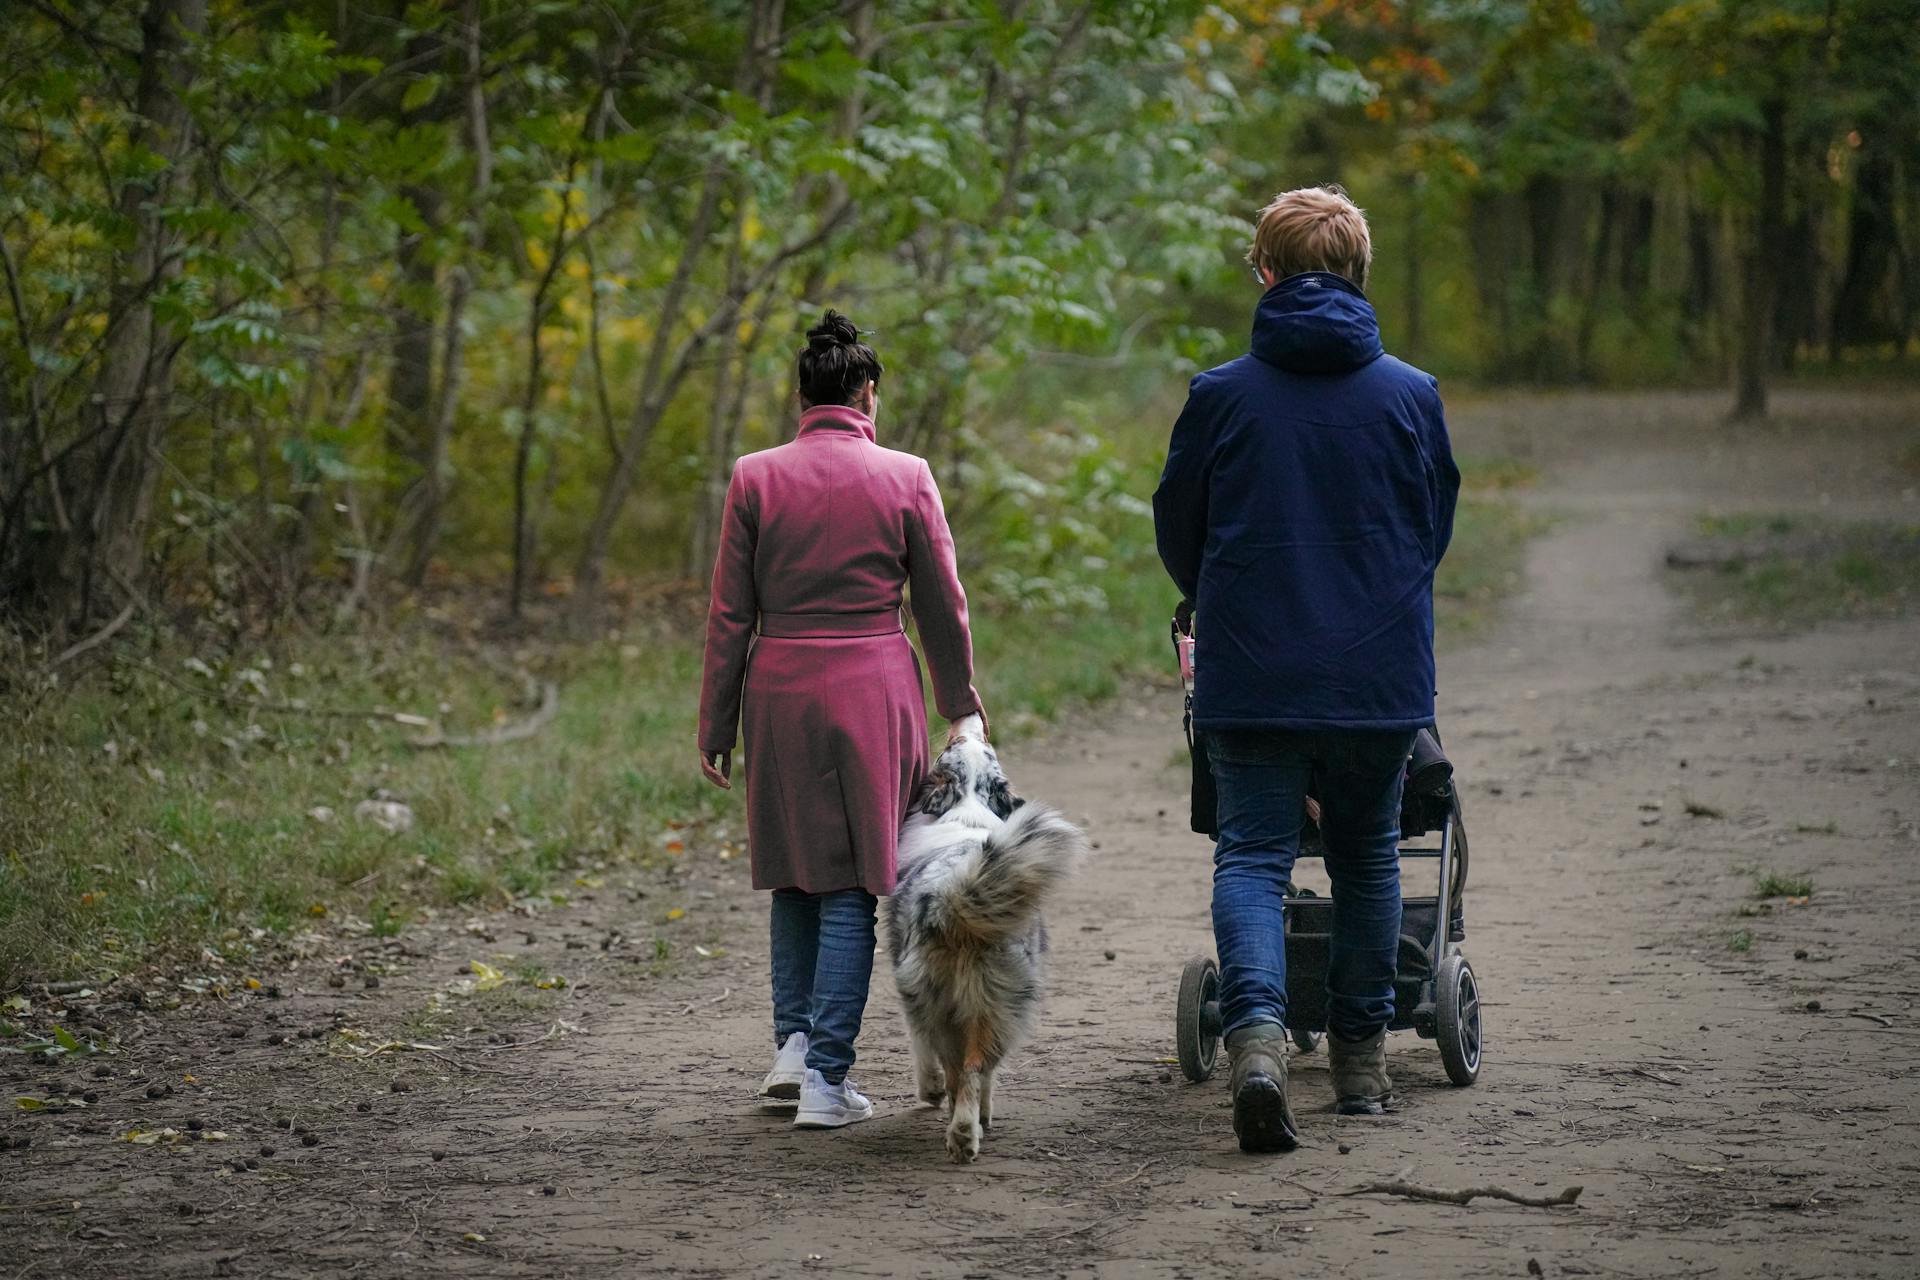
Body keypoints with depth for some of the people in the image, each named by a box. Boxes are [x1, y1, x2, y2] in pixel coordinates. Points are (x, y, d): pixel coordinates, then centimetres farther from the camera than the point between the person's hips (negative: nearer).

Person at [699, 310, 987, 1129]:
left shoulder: (755, 478, -1)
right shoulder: (905, 478, -3)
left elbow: (730, 615, 1)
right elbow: (942, 608, 5)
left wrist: (716, 727, 7)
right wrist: (961, 703, 19)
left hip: (780, 692, 1)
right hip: (873, 692, -1)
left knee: (795, 874, 18)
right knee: (851, 884, 3)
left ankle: (793, 1039, 8)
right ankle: (825, 1078, 0)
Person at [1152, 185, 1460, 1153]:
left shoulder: (1221, 395, -4)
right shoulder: (1411, 396, -1)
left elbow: (1177, 536, 7)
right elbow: (1436, 530, 11)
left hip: (1249, 675, -1)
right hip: (1380, 676, 2)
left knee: (1252, 857, 1)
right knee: (1365, 857, 17)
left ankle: (1256, 1033, -23)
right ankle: (1360, 1057, 23)